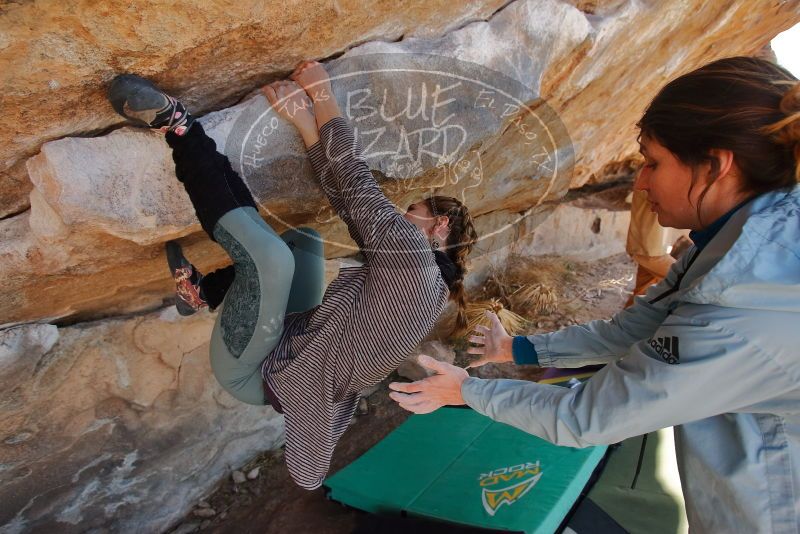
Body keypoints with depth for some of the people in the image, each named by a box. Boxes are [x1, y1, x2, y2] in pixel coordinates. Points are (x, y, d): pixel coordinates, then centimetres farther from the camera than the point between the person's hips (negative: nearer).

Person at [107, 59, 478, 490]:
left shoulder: (412, 255, -21)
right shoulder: (430, 281, 5)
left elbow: (353, 174, -19)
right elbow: (351, 203, 1)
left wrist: (322, 92, -7)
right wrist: (304, 123, -2)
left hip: (257, 374, -9)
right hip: (289, 346, 9)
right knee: (302, 239, 20)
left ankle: (178, 126, -11)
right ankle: (201, 291, 12)